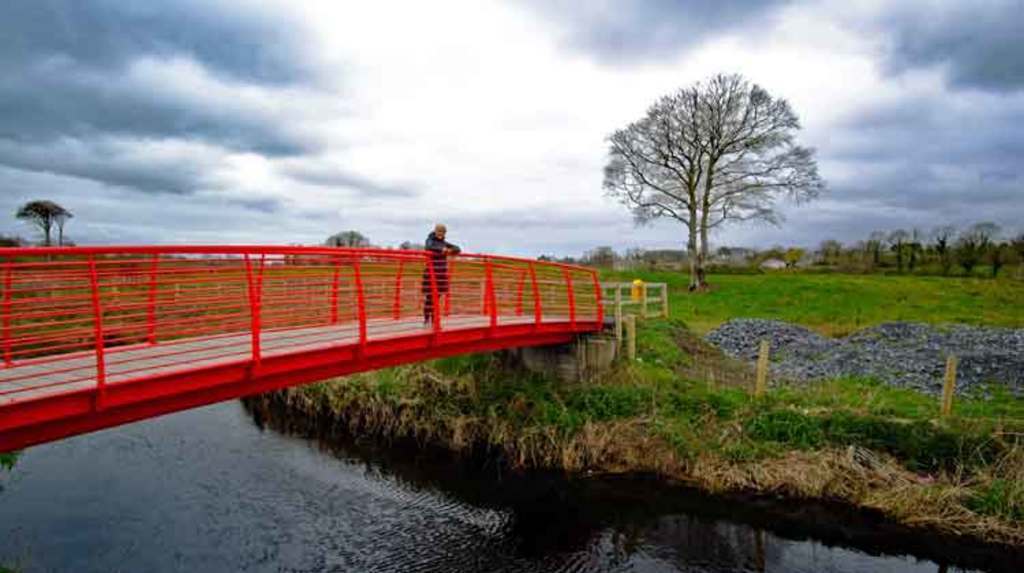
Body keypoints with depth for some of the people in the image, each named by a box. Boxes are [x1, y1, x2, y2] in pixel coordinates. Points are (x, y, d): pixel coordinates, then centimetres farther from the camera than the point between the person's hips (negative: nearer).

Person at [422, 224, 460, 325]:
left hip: (441, 273, 6)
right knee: (429, 295, -7)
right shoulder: (430, 240, -2)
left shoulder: (444, 243, 14)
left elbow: (458, 249, 15)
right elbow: (428, 247, -25)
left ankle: (434, 319, 15)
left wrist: (450, 250, -5)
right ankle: (426, 318, 5)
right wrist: (441, 249, -29)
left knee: (438, 296, 6)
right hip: (430, 272, -6)